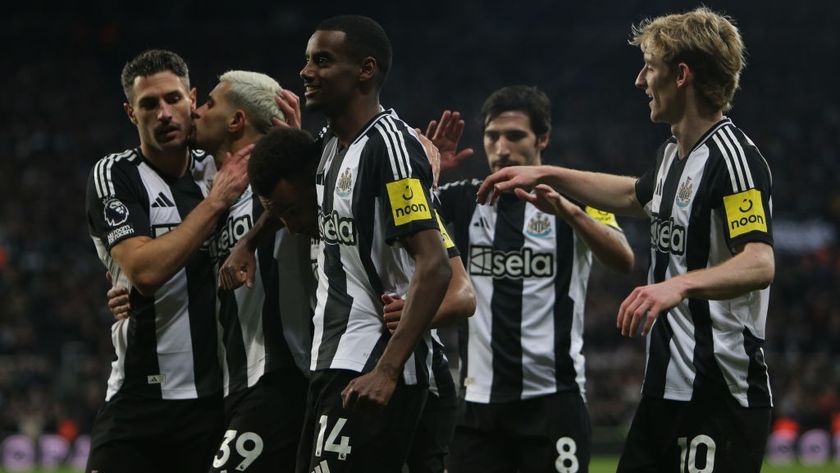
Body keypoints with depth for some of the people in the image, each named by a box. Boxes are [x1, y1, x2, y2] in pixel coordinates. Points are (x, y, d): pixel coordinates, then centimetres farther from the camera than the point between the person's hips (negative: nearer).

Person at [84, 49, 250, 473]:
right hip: (141, 399, -3)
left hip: (218, 394, 3)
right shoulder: (114, 176, -2)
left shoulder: (219, 169, 11)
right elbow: (144, 270, -16)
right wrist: (215, 202, -14)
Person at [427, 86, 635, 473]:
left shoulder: (575, 198, 0)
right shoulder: (465, 199, 11)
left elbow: (623, 261, -16)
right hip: (478, 398, 3)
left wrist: (566, 210, -32)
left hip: (552, 397, -3)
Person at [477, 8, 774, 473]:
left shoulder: (732, 156, -15)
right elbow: (634, 195, 39)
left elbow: (759, 264, -27)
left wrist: (681, 284, -42)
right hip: (665, 389, 10)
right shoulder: (672, 155, 15)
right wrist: (547, 175, 38)